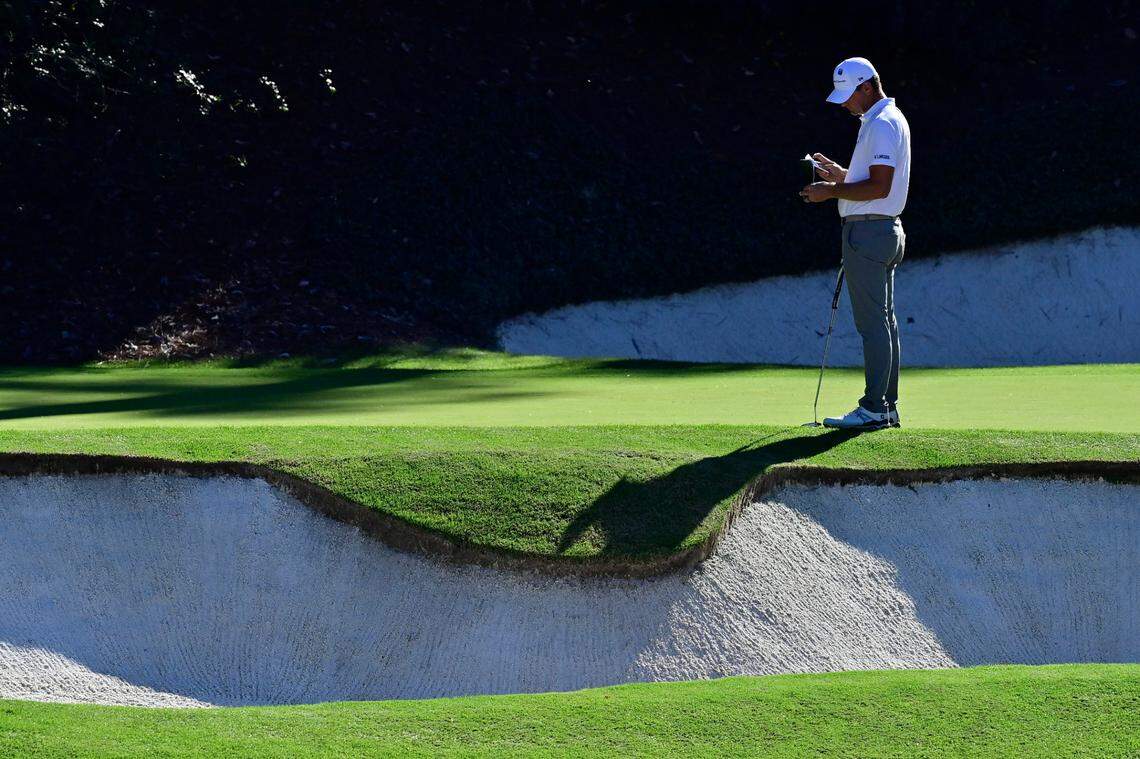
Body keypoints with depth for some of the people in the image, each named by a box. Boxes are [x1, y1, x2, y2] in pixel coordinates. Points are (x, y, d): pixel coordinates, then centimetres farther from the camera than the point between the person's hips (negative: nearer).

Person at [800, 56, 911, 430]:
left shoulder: (882, 125, -16)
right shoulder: (887, 120, 18)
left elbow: (879, 187, -23)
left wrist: (833, 191, -16)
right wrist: (841, 175, 14)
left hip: (868, 231, -11)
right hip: (885, 231, 11)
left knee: (873, 322, -11)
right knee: (884, 321, 11)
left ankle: (874, 408, -12)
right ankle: (887, 406, 14)